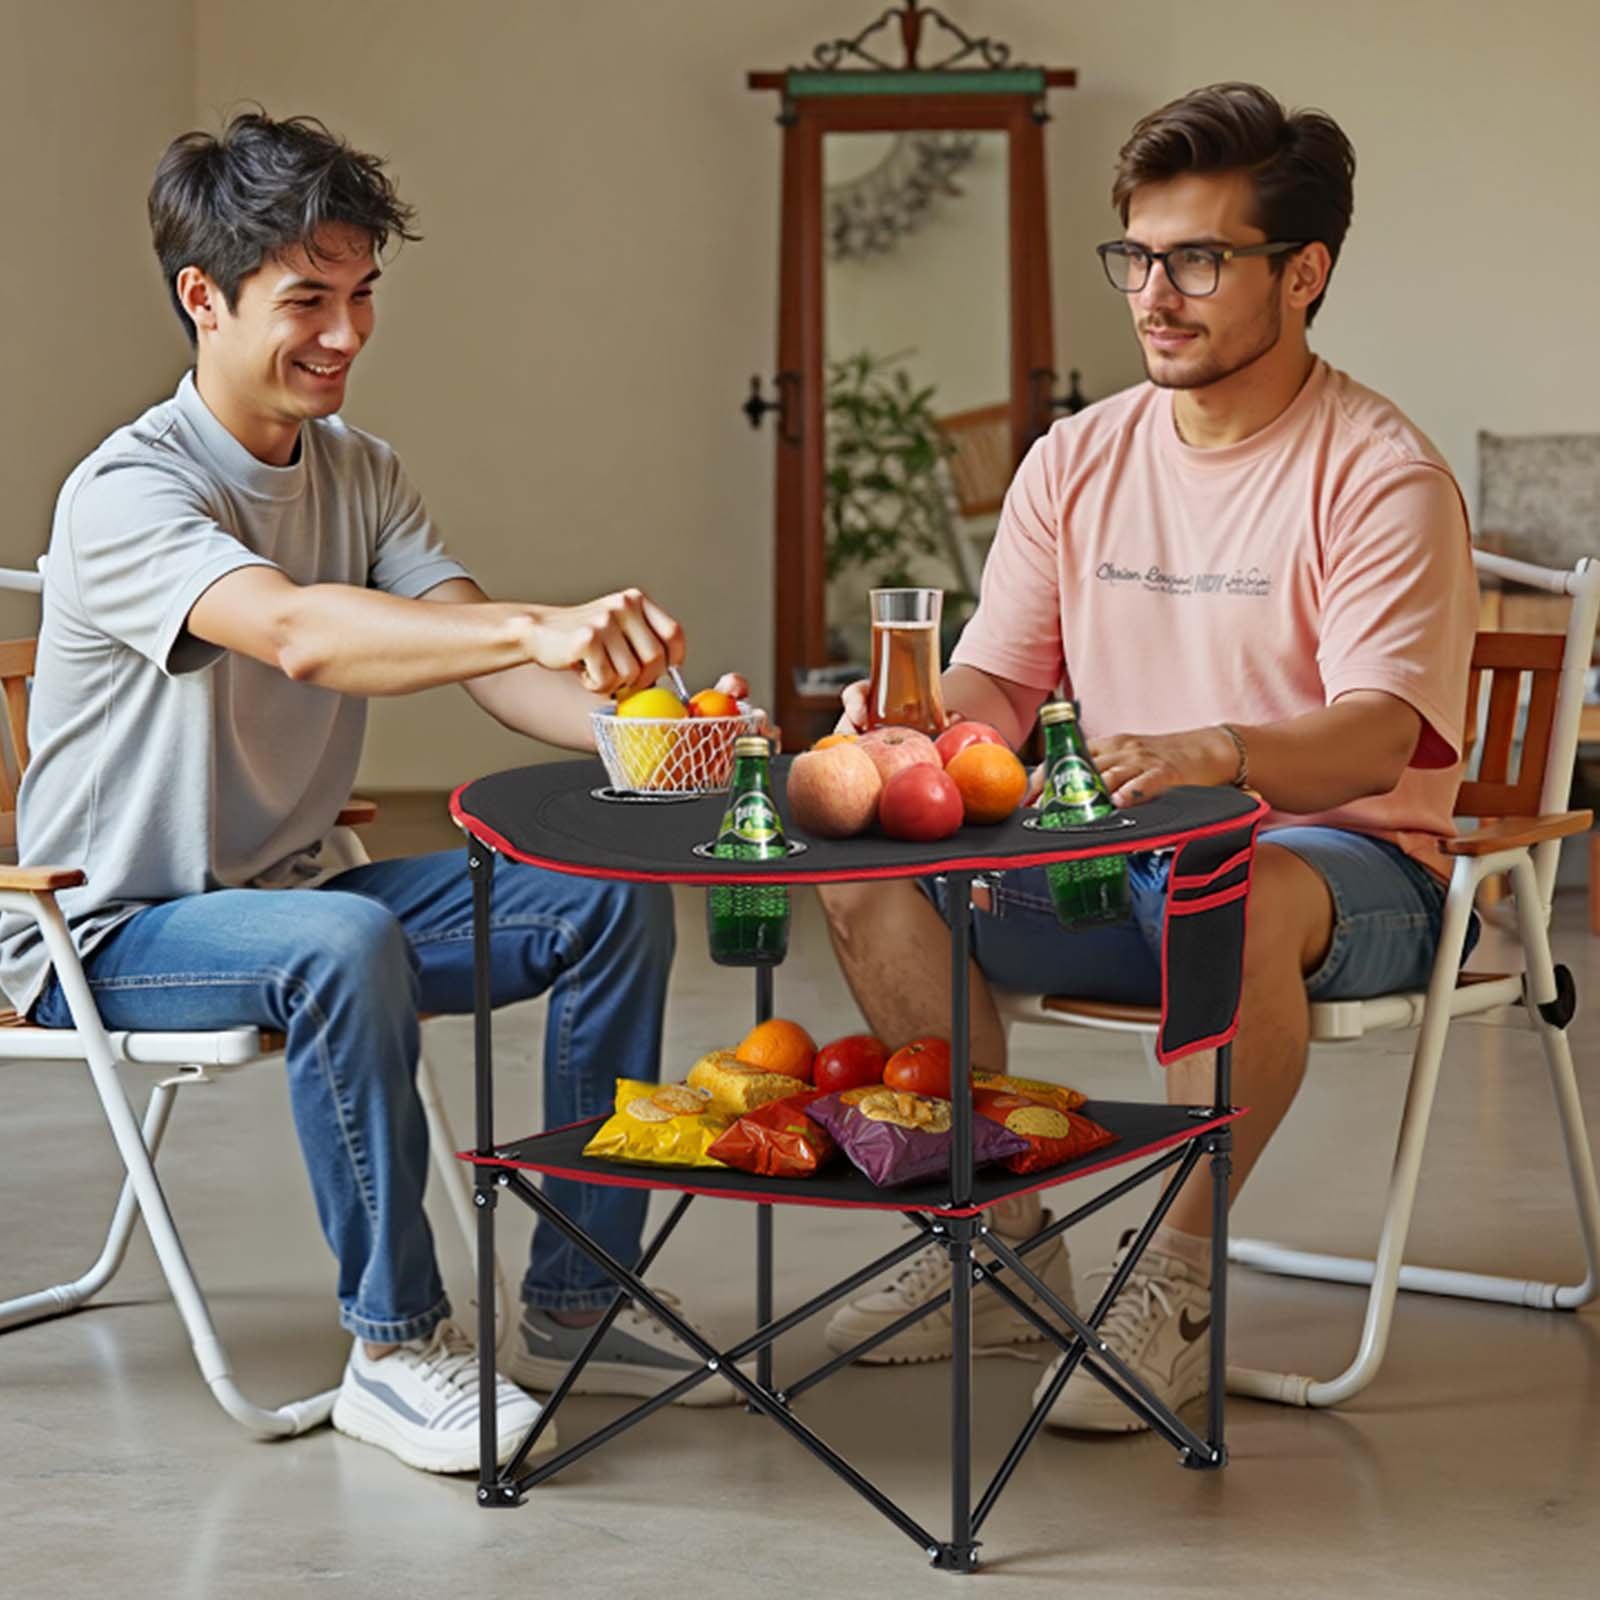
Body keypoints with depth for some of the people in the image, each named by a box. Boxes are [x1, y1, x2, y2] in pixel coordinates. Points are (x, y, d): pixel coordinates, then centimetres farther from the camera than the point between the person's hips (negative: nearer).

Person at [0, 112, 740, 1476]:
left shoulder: (362, 475, 5)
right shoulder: (128, 494, -21)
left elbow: (482, 661, -8)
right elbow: (293, 631, -41)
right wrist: (543, 628, -55)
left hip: (293, 897, 8)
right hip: (110, 936, -7)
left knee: (619, 895, -7)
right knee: (343, 941, -37)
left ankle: (574, 1306, 1)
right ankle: (396, 1345, -22)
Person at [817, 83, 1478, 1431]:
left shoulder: (1379, 474, -11)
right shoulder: (1078, 461, 7)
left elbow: (1377, 733, -22)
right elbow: (994, 686, 6)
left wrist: (1214, 752, -44)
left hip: (1344, 867, -6)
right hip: (1110, 864, 6)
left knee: (1243, 894, -41)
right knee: (869, 863, -15)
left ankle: (1179, 1286, -23)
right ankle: (1001, 1241, -3)